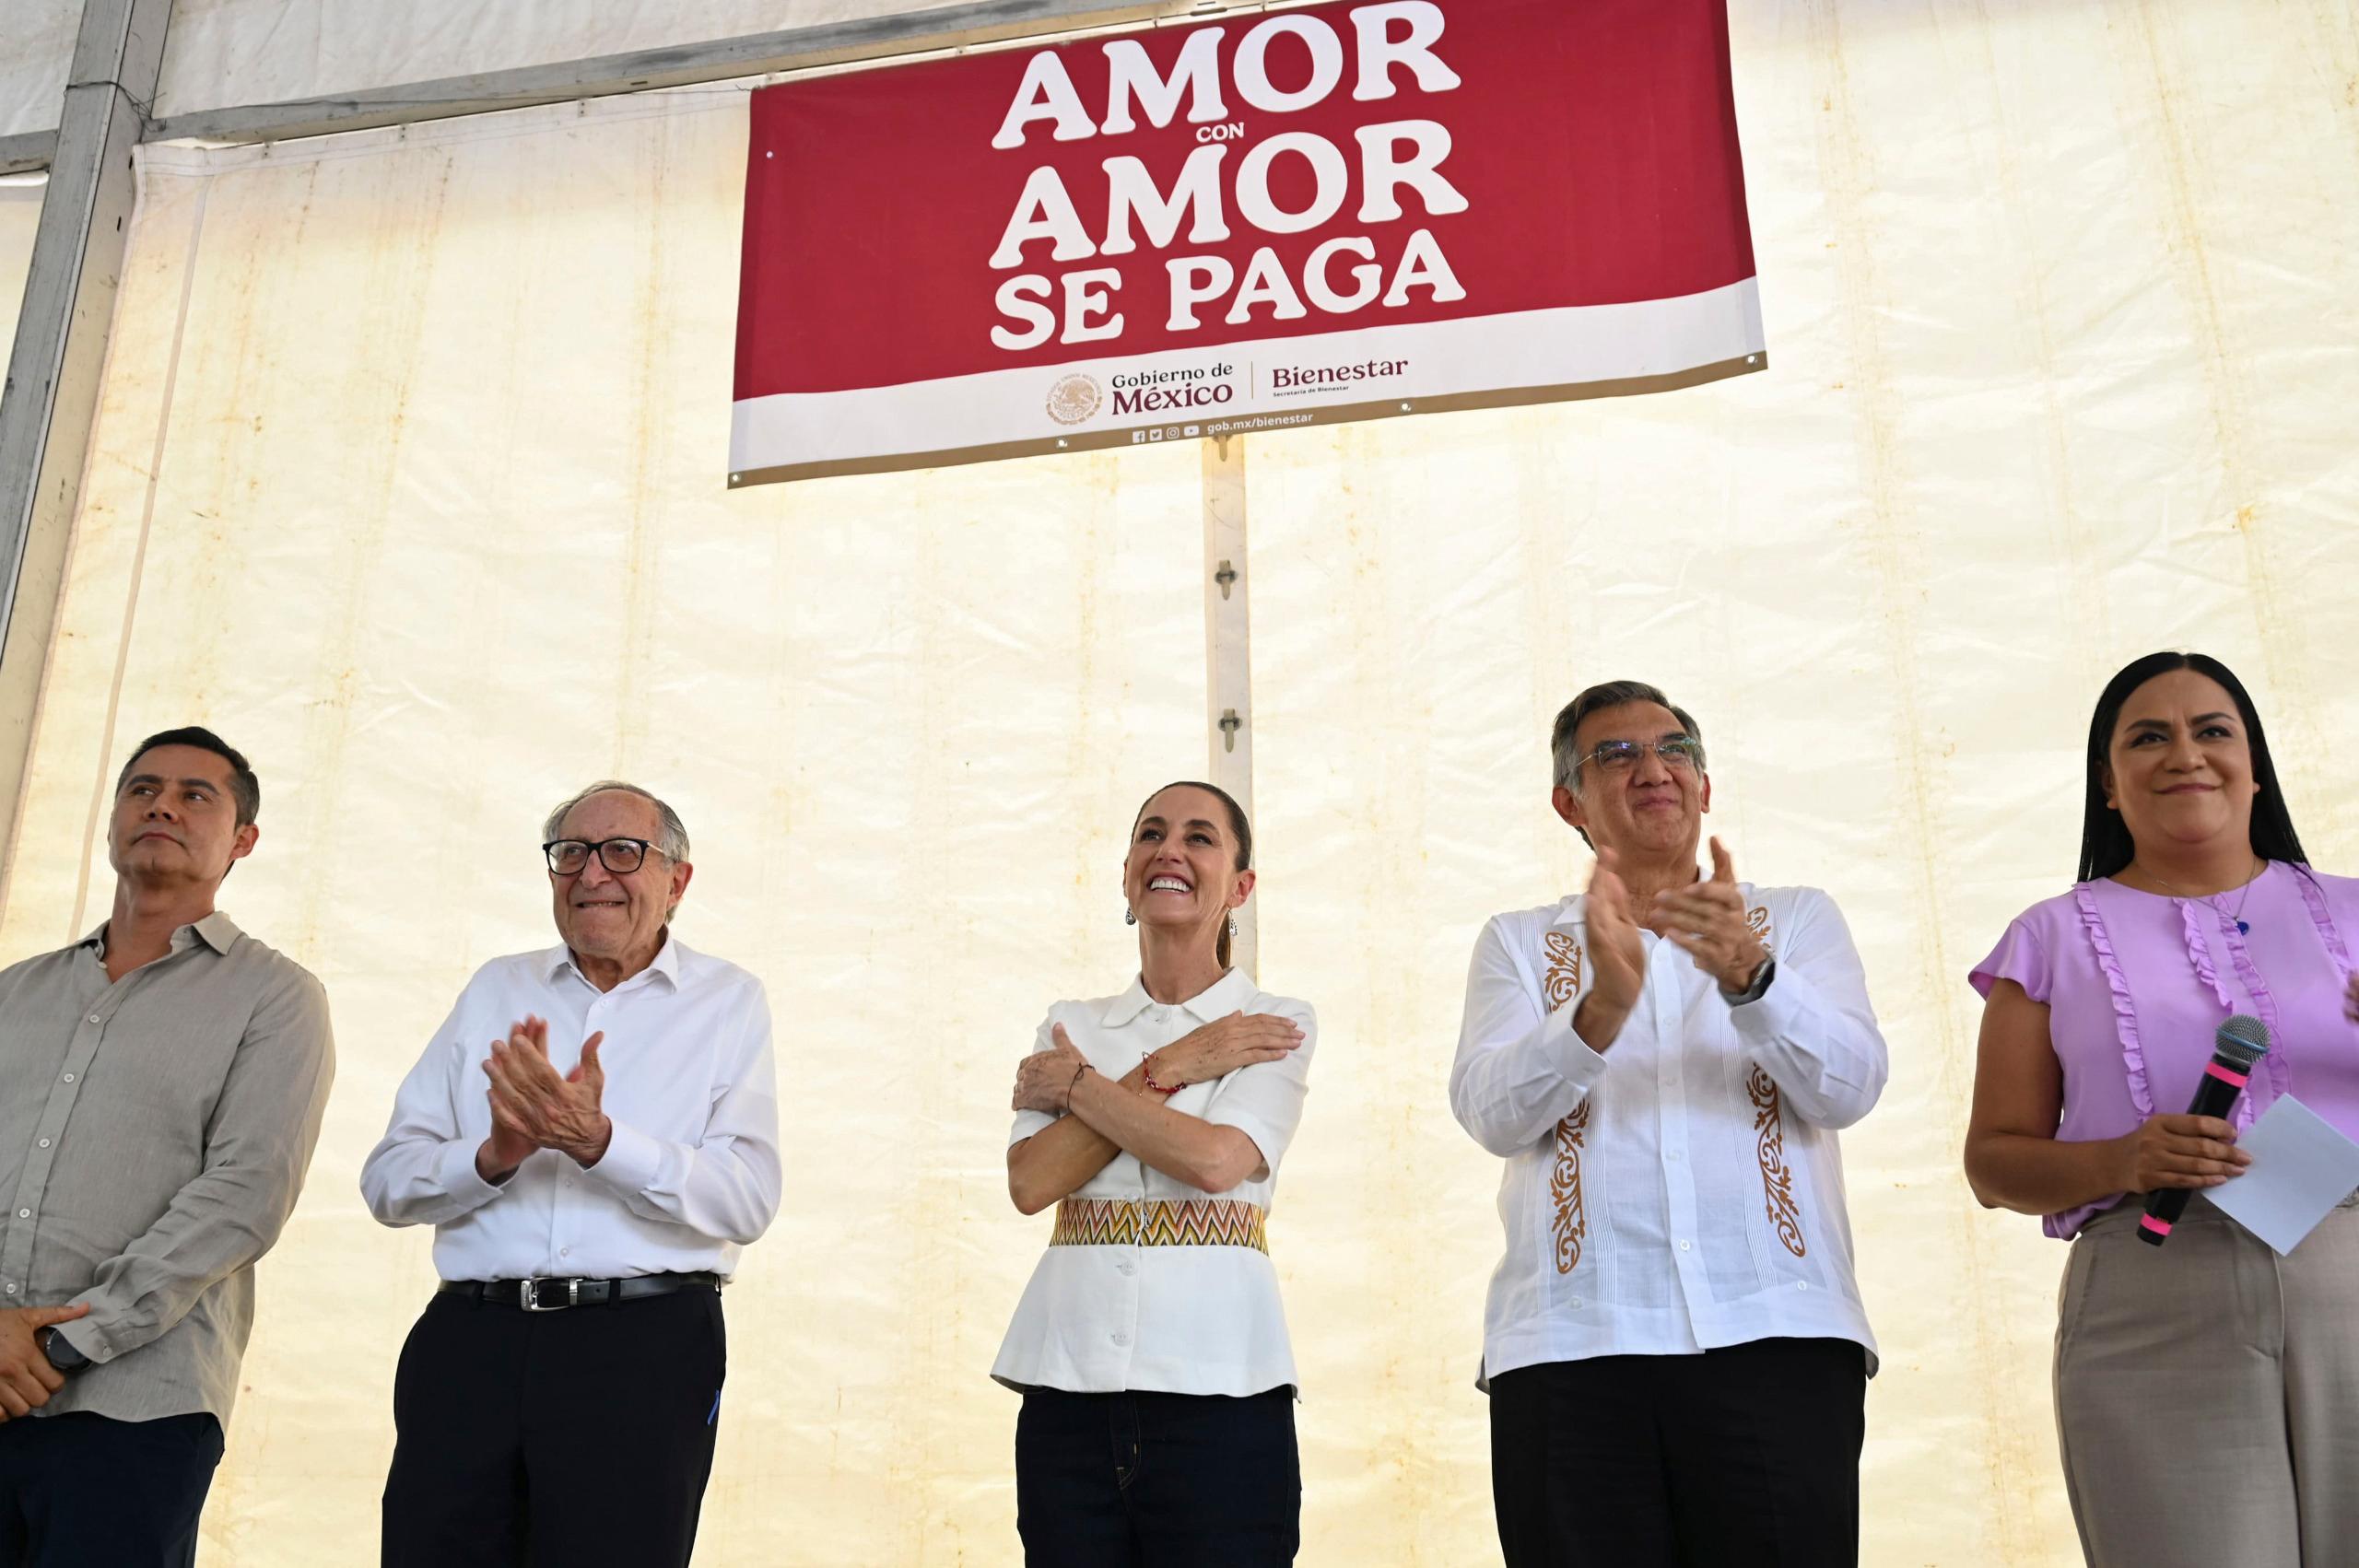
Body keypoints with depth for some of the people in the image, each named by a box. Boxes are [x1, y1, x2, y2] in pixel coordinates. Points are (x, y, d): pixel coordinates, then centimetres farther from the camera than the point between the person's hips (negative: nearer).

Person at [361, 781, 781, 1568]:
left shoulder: (728, 1001, 4)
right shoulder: (497, 989, 13)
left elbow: (749, 1198, -8)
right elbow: (387, 1180, 7)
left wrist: (598, 1141, -20)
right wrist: (494, 1156, -13)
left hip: (644, 1347, -2)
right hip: (469, 1338, 3)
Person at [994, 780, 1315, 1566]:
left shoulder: (1279, 1024, 3)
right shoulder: (1072, 1024, 12)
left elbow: (1215, 1160, -15)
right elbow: (1031, 1183, -3)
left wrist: (1075, 1085, -4)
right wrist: (1165, 1071, -7)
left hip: (1215, 1385, -3)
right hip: (1070, 1383, 3)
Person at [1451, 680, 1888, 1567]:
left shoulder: (1797, 920, 15)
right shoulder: (1518, 944, 14)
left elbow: (1849, 1087, -1)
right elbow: (1491, 1112, -2)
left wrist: (1747, 974, -19)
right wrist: (1602, 1008, -20)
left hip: (1776, 1333, 0)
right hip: (1571, 1344, 0)